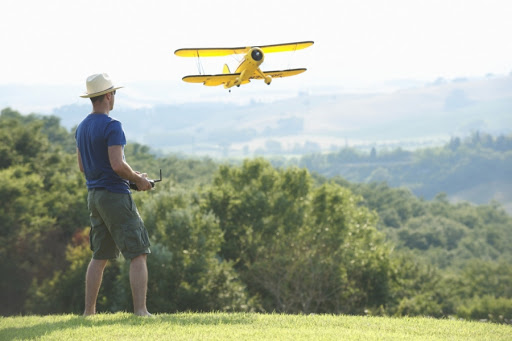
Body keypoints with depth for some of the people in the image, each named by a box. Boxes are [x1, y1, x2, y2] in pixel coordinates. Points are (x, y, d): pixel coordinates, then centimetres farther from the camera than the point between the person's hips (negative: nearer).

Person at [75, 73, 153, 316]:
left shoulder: (82, 128, 12)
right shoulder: (112, 126, -14)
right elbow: (117, 165, -22)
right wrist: (138, 179, -5)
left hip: (94, 195, 9)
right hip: (115, 195, -8)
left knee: (100, 256, 15)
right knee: (138, 254, -7)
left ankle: (89, 312, 14)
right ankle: (140, 311, -14)